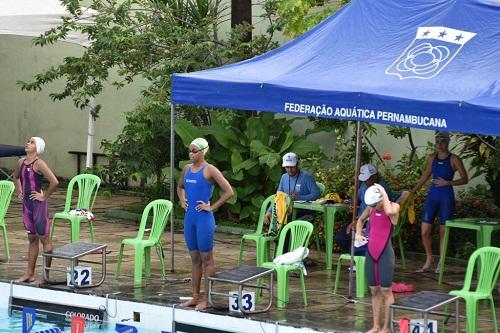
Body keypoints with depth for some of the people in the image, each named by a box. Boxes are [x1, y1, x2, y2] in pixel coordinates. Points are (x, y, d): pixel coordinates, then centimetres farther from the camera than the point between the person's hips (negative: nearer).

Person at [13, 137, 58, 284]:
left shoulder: (39, 163, -16)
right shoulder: (21, 162, 7)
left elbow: (54, 182, -25)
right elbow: (16, 177, 29)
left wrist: (45, 196, -15)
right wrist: (19, 192, 17)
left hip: (38, 204, -8)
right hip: (27, 204, 8)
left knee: (44, 238, -1)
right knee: (32, 239, 16)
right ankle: (29, 274, 22)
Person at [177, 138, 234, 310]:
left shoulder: (209, 170, -11)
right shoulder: (187, 169, 9)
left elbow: (229, 192, -15)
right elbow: (180, 187, 30)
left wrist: (212, 207, -14)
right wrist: (182, 201, 12)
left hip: (204, 218, -7)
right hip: (189, 217, 7)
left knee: (206, 258, 0)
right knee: (194, 258, 13)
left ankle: (207, 299, 5)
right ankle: (195, 296, 19)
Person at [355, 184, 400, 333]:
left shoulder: (394, 207, -10)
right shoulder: (371, 208, 5)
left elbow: (389, 211, -36)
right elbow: (360, 220, 25)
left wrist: (384, 193, -23)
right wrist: (358, 233, 7)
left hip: (385, 253, -6)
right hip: (370, 253, 6)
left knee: (386, 291, -2)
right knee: (374, 291, 9)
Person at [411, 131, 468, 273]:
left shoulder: (454, 159, -4)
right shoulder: (432, 158, 9)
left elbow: (465, 179, -7)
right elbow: (425, 176, 21)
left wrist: (447, 182, -19)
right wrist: (413, 191, 20)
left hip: (446, 196, -4)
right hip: (432, 195, 4)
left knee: (443, 232, 1)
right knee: (425, 231, -1)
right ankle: (428, 261, 14)